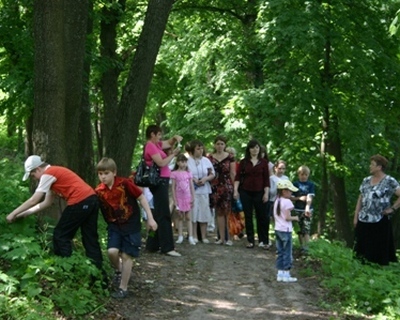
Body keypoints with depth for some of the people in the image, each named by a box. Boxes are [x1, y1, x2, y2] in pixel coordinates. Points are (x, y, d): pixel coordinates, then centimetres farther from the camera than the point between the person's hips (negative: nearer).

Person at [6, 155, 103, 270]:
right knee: (90, 239, 10)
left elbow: (34, 200, -2)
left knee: (60, 235, 4)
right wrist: (24, 213, 26)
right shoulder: (54, 173, 26)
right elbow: (47, 203, 27)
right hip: (92, 199, 9)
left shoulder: (47, 174, -3)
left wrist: (13, 213, 7)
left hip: (80, 202, -9)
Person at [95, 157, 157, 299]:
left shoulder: (125, 184, -19)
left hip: (131, 225, -3)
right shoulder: (98, 191, -7)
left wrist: (150, 218, -11)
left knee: (126, 256, -3)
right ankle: (118, 271, 17)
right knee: (112, 251, -16)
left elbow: (141, 198, -10)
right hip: (114, 225, 3)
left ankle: (123, 288, 9)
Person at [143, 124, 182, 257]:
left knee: (158, 214, 13)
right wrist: (173, 154, -10)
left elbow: (169, 143, 29)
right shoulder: (151, 146, -13)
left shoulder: (156, 145, 16)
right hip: (159, 181, -11)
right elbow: (161, 163, -20)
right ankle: (167, 247, -11)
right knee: (164, 215, -10)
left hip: (161, 181, 11)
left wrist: (175, 138, 9)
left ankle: (152, 245, 17)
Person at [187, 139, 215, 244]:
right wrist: (193, 179, -14)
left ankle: (204, 236, 10)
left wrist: (206, 178, -8)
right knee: (193, 212, -3)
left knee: (204, 213, 3)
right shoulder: (188, 161, -3)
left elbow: (212, 174, 11)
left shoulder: (206, 160, 9)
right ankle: (194, 236, 6)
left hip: (204, 190, 3)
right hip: (192, 190, -3)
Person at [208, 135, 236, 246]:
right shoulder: (210, 158, 9)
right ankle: (222, 237, 5)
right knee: (219, 212, 3)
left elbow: (233, 173, 3)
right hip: (215, 187, 2)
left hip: (227, 187, -2)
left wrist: (234, 187, -2)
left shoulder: (230, 158, 4)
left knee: (227, 212, -7)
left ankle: (228, 237, -4)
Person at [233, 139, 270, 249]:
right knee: (248, 216, 5)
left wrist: (266, 193, -4)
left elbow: (266, 179, 2)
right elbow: (238, 176, 3)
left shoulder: (263, 162, 3)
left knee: (261, 216, 0)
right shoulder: (243, 162, 5)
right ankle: (250, 241, 11)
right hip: (245, 192, 1)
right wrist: (235, 190, -7)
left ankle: (262, 240, 9)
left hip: (259, 192, -1)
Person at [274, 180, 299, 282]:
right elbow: (287, 217, -18)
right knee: (287, 252, -1)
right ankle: (286, 274, 1)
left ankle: (280, 273, 13)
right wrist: (295, 218, -3)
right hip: (286, 230, -8)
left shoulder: (277, 201, 10)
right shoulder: (287, 202, -15)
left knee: (280, 252, 11)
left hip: (278, 229, 8)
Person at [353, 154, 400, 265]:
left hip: (380, 221, -6)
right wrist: (356, 217, 10)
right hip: (363, 220, 6)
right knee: (363, 247, 8)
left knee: (379, 248, -1)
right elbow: (360, 199, 14)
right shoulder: (366, 180, 11)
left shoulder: (389, 181, -7)